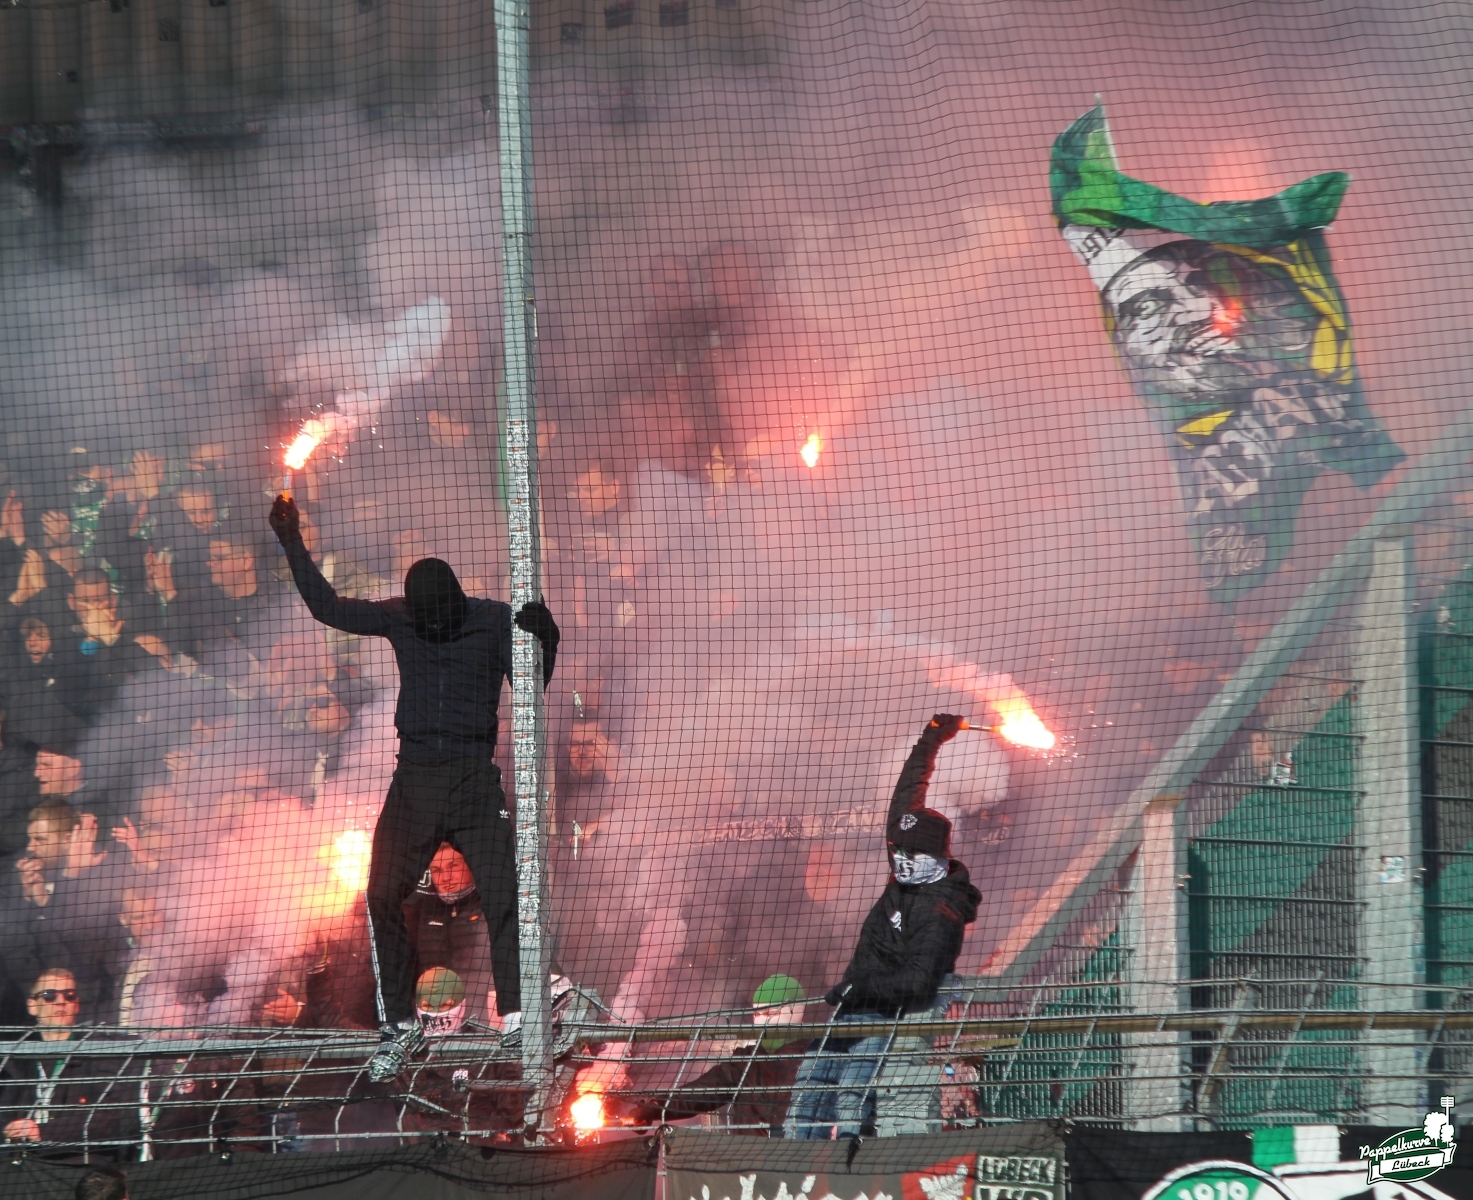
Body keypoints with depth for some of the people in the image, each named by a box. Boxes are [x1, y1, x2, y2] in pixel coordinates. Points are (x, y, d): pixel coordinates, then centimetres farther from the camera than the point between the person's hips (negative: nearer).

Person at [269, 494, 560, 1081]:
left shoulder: (495, 621, -1)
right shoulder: (399, 620, 6)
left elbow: (530, 684, -4)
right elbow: (328, 607, 15)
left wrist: (544, 639, -22)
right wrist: (293, 546, 13)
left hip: (475, 780, -3)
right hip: (414, 778, 3)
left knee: (502, 894, -15)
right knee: (384, 897, -2)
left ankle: (517, 1017, -13)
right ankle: (400, 1027, 6)